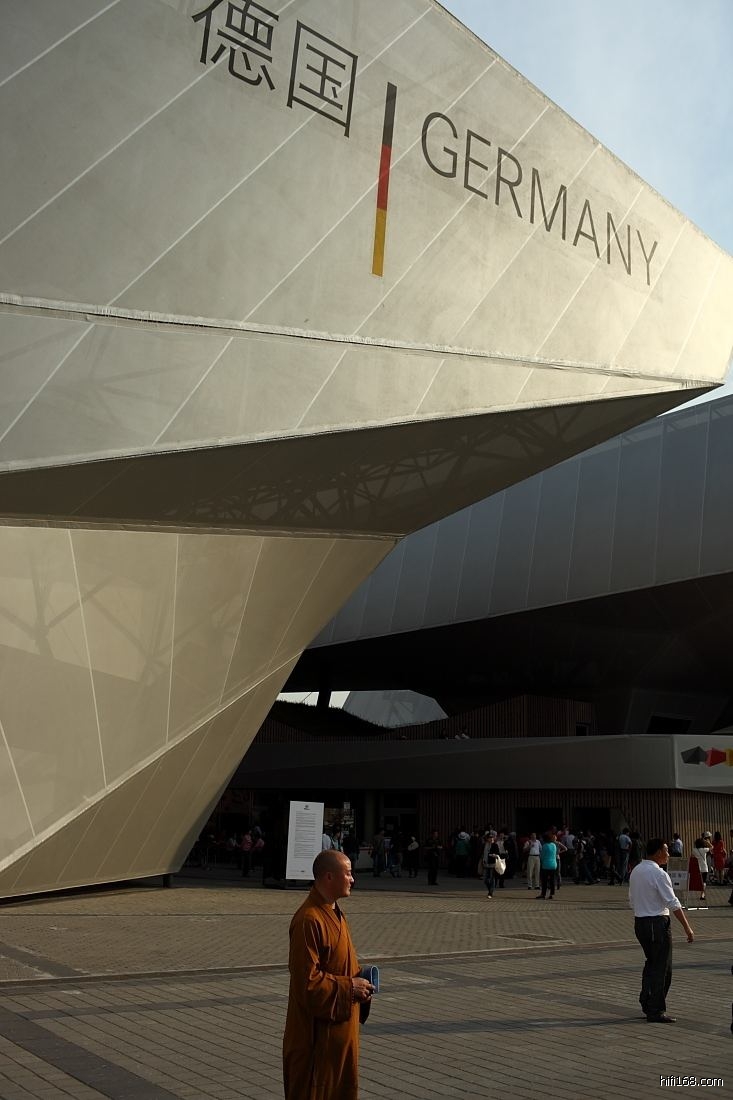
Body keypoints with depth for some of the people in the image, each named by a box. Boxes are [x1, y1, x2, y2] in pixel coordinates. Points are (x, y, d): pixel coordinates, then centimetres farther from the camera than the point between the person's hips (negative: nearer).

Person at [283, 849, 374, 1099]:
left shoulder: (333, 912, 8)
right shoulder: (309, 920, -24)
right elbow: (307, 980, -25)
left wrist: (357, 981, 3)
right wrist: (349, 987, -18)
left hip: (341, 1025, 10)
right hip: (317, 1030, -10)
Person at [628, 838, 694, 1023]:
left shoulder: (636, 871, 9)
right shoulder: (659, 874, -17)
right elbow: (673, 903, -17)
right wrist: (687, 928, -12)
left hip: (639, 921, 8)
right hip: (657, 923, -8)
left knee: (651, 963, 20)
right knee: (662, 967, 1)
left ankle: (646, 1003, 25)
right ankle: (655, 1011, 5)